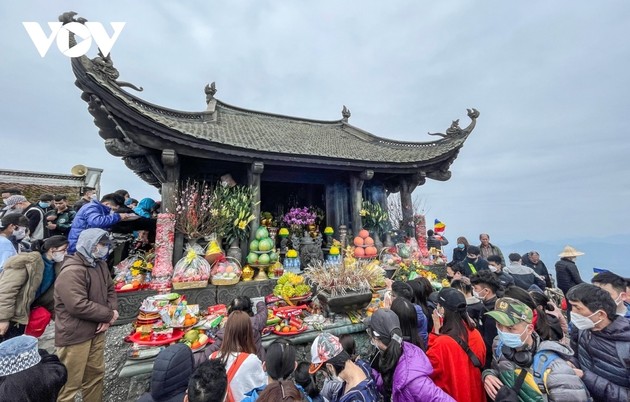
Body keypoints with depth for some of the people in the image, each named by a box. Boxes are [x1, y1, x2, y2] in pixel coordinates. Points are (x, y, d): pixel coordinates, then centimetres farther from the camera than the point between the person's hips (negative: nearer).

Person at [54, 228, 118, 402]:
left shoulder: (100, 264, 6)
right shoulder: (71, 272, -22)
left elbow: (110, 289, 10)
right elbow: (78, 306, -26)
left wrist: (110, 313, -6)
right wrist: (109, 315, -14)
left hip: (96, 331, 8)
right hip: (74, 336, -8)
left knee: (96, 374, 21)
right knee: (70, 383, 5)